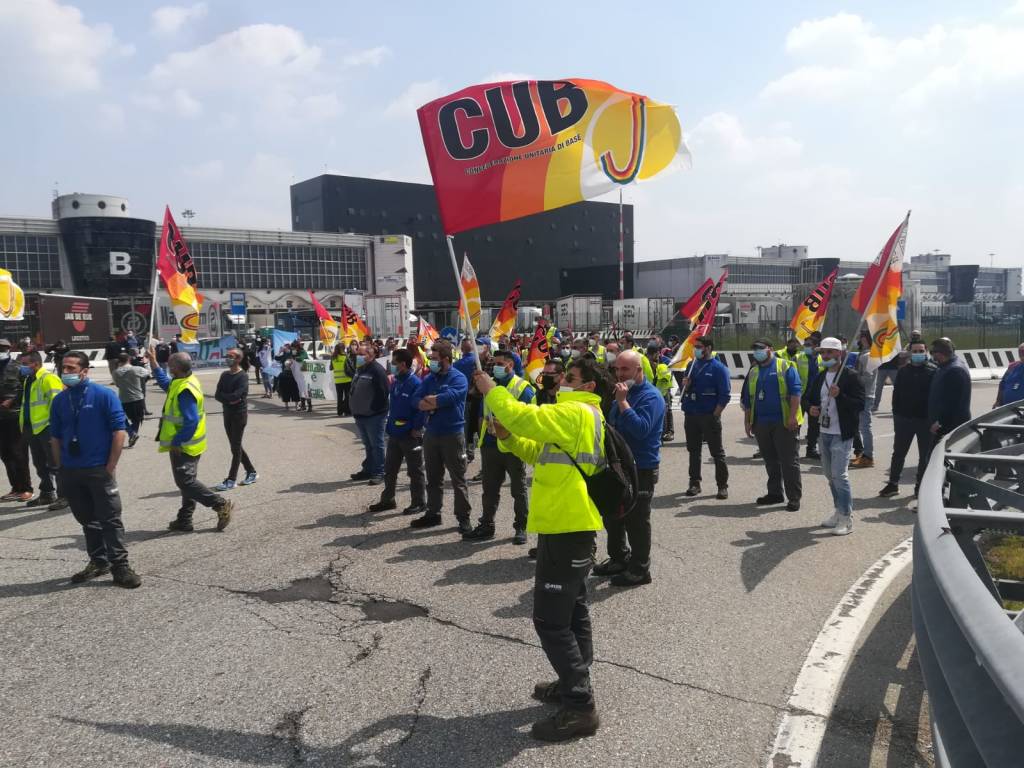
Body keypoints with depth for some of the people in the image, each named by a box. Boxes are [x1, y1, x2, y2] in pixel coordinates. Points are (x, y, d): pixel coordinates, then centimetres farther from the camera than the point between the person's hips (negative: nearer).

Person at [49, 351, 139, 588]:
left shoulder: (104, 395, -8)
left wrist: (110, 466, -12)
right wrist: (60, 469, 7)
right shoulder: (59, 400, 6)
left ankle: (120, 567, 2)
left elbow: (119, 431, -9)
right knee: (87, 520, 15)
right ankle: (98, 562, 27)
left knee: (110, 520, -3)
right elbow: (55, 437, 13)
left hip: (99, 470, -5)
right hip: (70, 471, 5)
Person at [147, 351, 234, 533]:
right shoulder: (187, 381, 6)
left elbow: (191, 422, -29)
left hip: (183, 446, -10)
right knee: (187, 482, 14)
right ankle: (184, 521, 23)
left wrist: (176, 442, -22)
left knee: (186, 482, -5)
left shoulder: (184, 391, -25)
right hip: (187, 445, 10)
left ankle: (221, 505, -3)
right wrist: (152, 362, 27)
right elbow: (165, 383, 28)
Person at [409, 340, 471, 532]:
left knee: (458, 479, 1)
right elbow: (416, 400, -1)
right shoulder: (429, 378, 9)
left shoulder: (458, 378, -10)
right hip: (431, 433, 6)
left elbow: (448, 397, -26)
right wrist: (437, 403, -18)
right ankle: (433, 513, 27)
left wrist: (429, 400, -9)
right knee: (433, 478, 15)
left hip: (452, 434, -6)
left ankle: (463, 518, 9)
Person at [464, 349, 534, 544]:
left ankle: (521, 527, 15)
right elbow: (482, 414, 18)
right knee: (490, 489, 11)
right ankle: (486, 526, 21)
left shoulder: (522, 387, -6)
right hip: (490, 445, 5)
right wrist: (482, 434, 4)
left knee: (519, 489, 6)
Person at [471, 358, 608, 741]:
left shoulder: (577, 412, -16)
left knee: (551, 619, -6)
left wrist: (492, 391, -9)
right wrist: (508, 436, 3)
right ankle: (574, 684, 33)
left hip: (567, 528, -11)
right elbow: (538, 452, 20)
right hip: (568, 525, 11)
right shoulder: (579, 416, 18)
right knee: (571, 611, 20)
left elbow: (524, 417, -24)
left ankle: (580, 707, 0)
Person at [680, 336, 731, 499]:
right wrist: (684, 386, -5)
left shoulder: (718, 368, -6)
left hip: (710, 417, -6)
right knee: (693, 451, 11)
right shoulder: (692, 365, 12)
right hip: (691, 416, 6)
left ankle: (722, 486, 8)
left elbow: (725, 395, -10)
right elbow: (682, 391, 18)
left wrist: (714, 415, -14)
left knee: (717, 452, 2)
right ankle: (694, 483, 20)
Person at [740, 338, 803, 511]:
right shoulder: (753, 372, 15)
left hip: (784, 423, -6)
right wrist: (747, 421, 14)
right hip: (761, 424, 6)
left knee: (789, 461, -3)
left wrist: (793, 416, -16)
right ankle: (775, 493, 23)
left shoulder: (785, 367, -2)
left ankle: (794, 497, 2)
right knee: (770, 460, 12)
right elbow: (746, 398, 18)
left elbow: (795, 392, -9)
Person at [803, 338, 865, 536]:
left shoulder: (851, 377, -10)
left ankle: (847, 519, -2)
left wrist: (839, 395, -29)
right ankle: (838, 511, 31)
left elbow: (861, 404, -16)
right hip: (824, 433, 8)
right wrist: (810, 408, 0)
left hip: (842, 435, -8)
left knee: (839, 475, -11)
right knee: (830, 475, 17)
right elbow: (808, 397, 22)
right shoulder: (819, 378, 12)